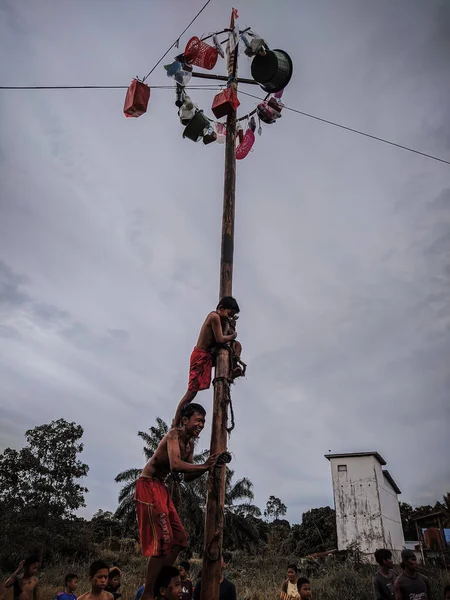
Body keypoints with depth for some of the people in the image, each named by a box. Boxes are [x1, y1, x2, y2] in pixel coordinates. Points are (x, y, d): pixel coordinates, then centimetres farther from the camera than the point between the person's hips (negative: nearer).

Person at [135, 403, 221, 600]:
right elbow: (175, 465, -33)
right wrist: (204, 466, -26)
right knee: (163, 539, -11)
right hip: (148, 486, -10)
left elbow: (187, 476, 12)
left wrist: (207, 467, -4)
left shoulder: (190, 444, 11)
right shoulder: (174, 434, -18)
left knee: (178, 538, 9)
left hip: (161, 488, 10)